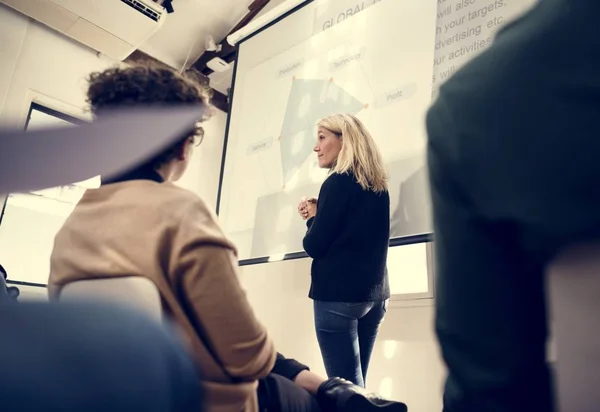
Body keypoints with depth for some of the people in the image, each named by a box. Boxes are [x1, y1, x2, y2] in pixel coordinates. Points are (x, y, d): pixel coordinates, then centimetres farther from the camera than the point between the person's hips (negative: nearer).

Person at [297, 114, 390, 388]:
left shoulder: (337, 182, -11)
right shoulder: (378, 186, 10)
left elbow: (315, 246, -12)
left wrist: (313, 217, 6)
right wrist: (319, 216, 10)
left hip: (338, 294, -8)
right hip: (374, 294, 8)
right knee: (356, 384, 16)